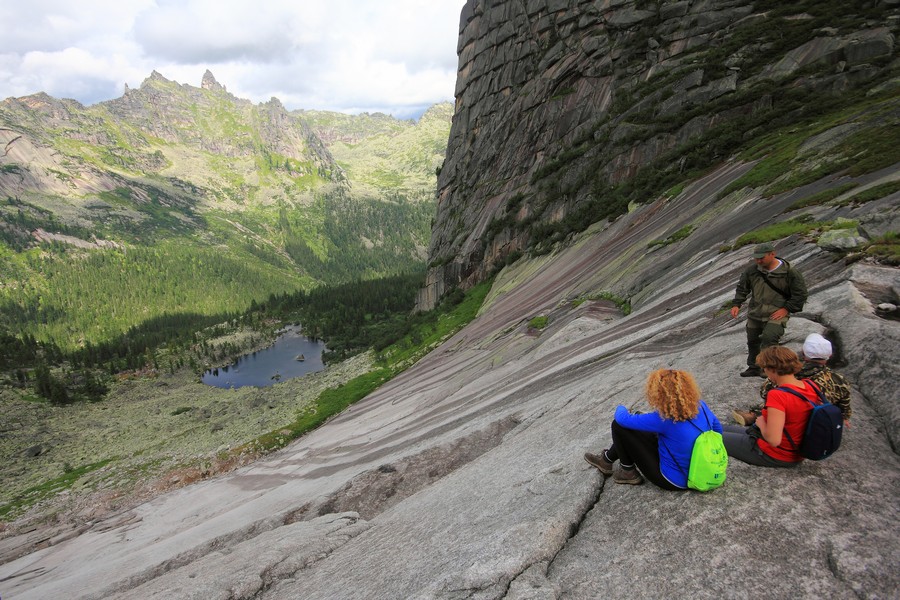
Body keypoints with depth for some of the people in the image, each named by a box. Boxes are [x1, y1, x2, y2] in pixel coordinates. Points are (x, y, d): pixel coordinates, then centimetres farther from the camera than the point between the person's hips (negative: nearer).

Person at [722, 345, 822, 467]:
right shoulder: (811, 385, -8)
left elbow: (773, 440, -33)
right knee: (729, 429, 25)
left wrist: (761, 423, -14)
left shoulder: (777, 395, -31)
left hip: (775, 456, -8)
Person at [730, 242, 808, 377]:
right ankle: (754, 368, 31)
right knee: (752, 341, 14)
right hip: (754, 314, 5)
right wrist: (736, 304, -3)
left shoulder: (789, 272, -10)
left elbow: (800, 294, -4)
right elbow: (742, 288, 11)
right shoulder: (751, 271, 1)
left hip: (776, 315, -5)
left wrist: (787, 309, -12)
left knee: (769, 338, -25)